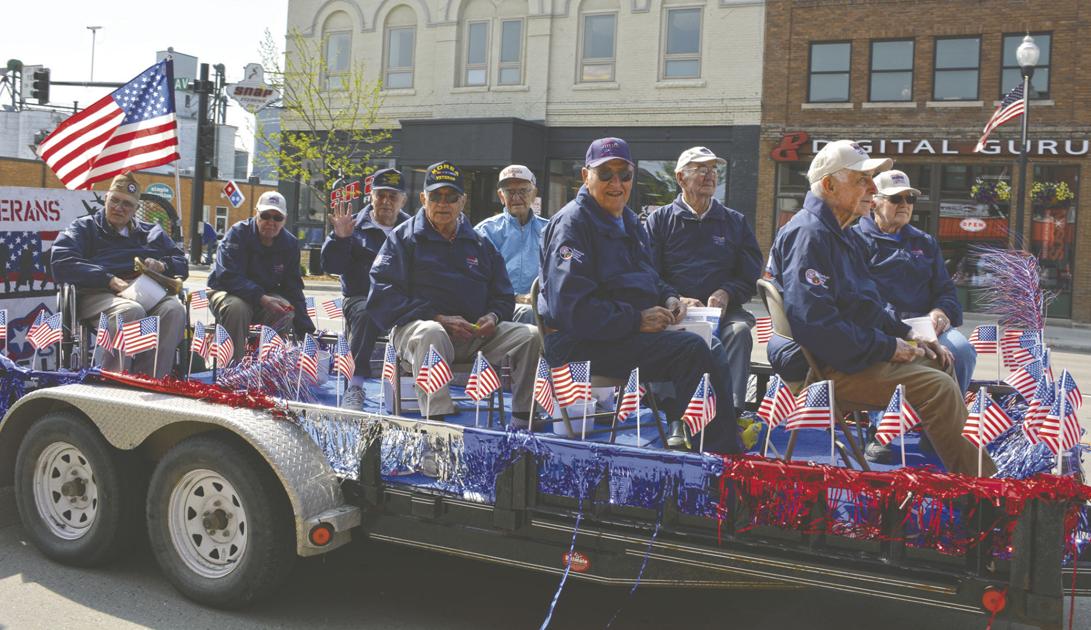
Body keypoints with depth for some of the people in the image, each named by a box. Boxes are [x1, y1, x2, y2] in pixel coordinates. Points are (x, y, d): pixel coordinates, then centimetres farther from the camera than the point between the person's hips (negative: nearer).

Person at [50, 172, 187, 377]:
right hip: (98, 293, -3)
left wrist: (163, 266, 0)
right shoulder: (84, 227, 20)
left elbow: (182, 266, 27)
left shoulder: (151, 232, 31)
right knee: (131, 311, -39)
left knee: (174, 309, -33)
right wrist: (110, 280, -13)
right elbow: (61, 265, 1)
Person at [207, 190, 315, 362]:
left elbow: (293, 288, 0)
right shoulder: (238, 234, -16)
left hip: (266, 295, 4)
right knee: (237, 307, -38)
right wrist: (262, 299, -39)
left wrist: (306, 330, -9)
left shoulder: (290, 244, -3)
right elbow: (228, 276, -27)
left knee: (286, 313, -28)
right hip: (227, 291, -3)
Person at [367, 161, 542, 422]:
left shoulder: (480, 243, 22)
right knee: (430, 333, -39)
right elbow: (383, 297, -4)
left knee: (530, 335, -15)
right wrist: (439, 318, -15)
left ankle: (524, 419, -12)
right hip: (417, 327, -4)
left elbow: (503, 296, 23)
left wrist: (492, 317, -4)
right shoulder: (404, 237, 9)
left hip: (475, 333, 4)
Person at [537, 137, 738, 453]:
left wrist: (668, 297, 8)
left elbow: (648, 277, 32)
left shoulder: (629, 221, 20)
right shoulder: (572, 223, -10)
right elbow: (570, 306, -20)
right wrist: (636, 320, -21)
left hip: (628, 332, 9)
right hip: (579, 343, -9)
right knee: (692, 349, -25)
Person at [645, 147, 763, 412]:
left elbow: (751, 276, 16)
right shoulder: (660, 219, 16)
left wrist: (727, 293, -6)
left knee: (739, 330, -32)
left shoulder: (735, 222, 21)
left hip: (724, 310, 2)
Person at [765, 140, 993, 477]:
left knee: (940, 362, 19)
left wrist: (906, 335, 12)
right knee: (938, 386, -20)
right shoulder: (808, 234, -18)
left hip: (857, 351, 12)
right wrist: (888, 347, -19)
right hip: (827, 366, -12)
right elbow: (814, 323, -28)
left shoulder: (841, 233, 18)